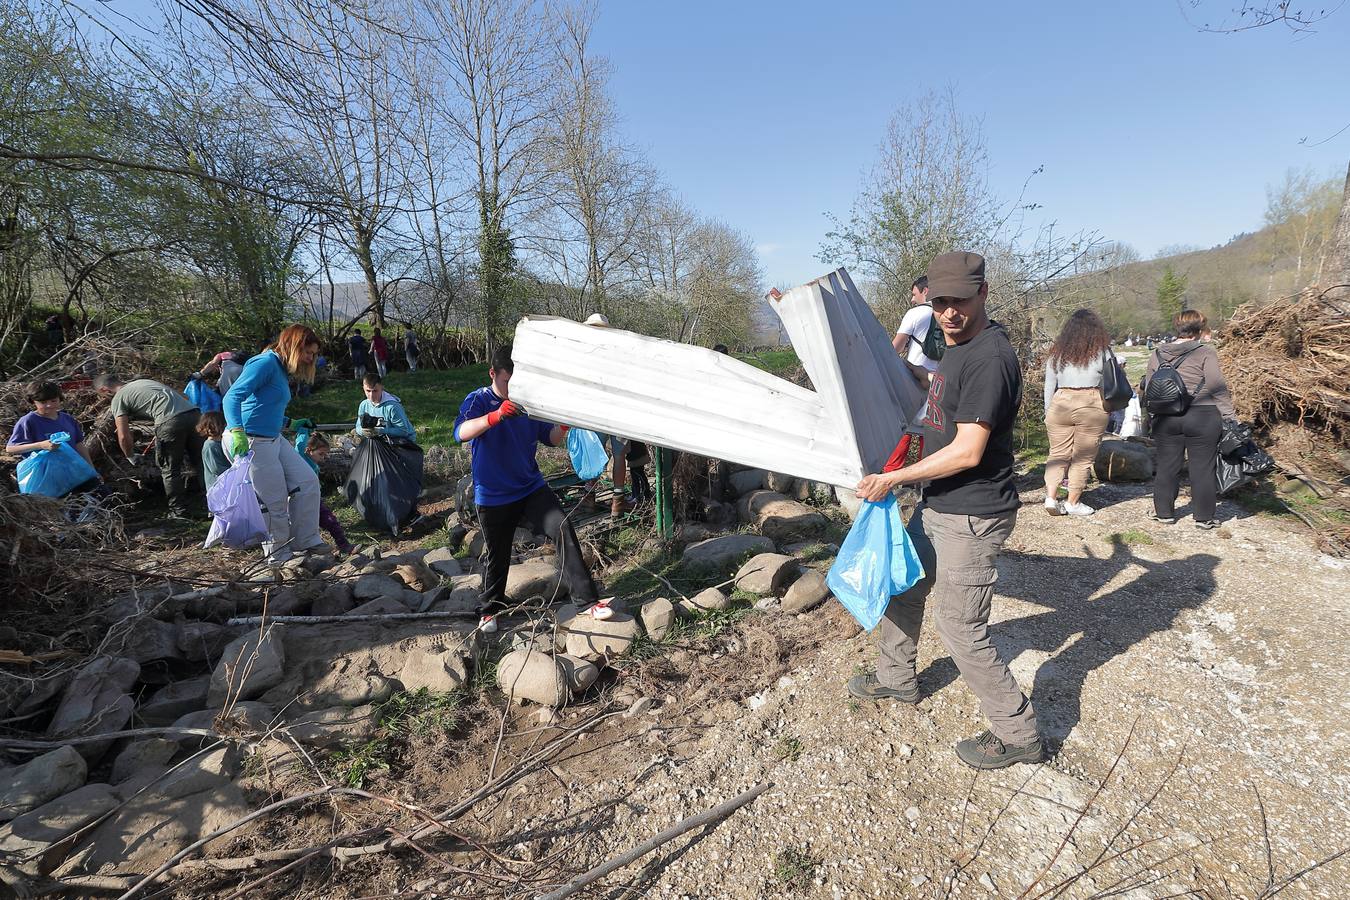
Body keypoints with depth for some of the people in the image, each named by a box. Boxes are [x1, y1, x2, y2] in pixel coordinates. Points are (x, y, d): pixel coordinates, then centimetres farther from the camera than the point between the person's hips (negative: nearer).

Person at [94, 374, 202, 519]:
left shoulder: (118, 399, 11)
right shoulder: (141, 381, 31)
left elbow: (123, 436, 6)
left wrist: (131, 456, 23)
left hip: (171, 420, -7)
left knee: (170, 469, 7)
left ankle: (179, 512, 11)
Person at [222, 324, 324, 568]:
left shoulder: (281, 370, 15)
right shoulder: (265, 363, -14)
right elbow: (233, 396, -24)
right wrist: (237, 431, -36)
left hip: (273, 439, 10)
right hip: (249, 442, -10)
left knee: (307, 481, 6)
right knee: (274, 502, -1)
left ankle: (306, 541, 15)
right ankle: (278, 556, 16)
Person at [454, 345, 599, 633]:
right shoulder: (478, 400, -9)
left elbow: (550, 439, 7)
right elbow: (461, 432, -29)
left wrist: (563, 425, -16)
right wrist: (495, 416, -46)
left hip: (531, 488, 2)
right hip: (493, 496, -2)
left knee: (562, 528, -16)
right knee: (496, 555, 10)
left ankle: (586, 599, -11)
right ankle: (491, 609, 35)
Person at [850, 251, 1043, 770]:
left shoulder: (988, 358, -22)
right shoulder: (956, 349, 9)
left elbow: (967, 452, -25)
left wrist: (894, 479, -19)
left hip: (970, 518, -10)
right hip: (938, 507, 10)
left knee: (961, 631, -1)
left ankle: (1018, 735, 21)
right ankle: (895, 679, 43)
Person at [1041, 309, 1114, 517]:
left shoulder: (1057, 352, 7)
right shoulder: (1102, 352, 1)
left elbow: (1049, 386, 9)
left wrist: (1048, 413, 15)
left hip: (1060, 405, 2)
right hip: (1092, 407, -2)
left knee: (1058, 453, 9)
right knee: (1083, 457, 7)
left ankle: (1051, 497, -3)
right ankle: (1073, 503, 12)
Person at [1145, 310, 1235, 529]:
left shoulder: (1158, 354, 7)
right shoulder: (1205, 352, -7)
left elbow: (1147, 389, 9)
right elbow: (1217, 386, -10)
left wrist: (1154, 411, 19)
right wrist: (1230, 416, -5)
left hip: (1165, 419, 4)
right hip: (1202, 418, -4)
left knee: (1167, 466, 11)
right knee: (1203, 468, 5)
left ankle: (1164, 512, 20)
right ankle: (1204, 518, 14)